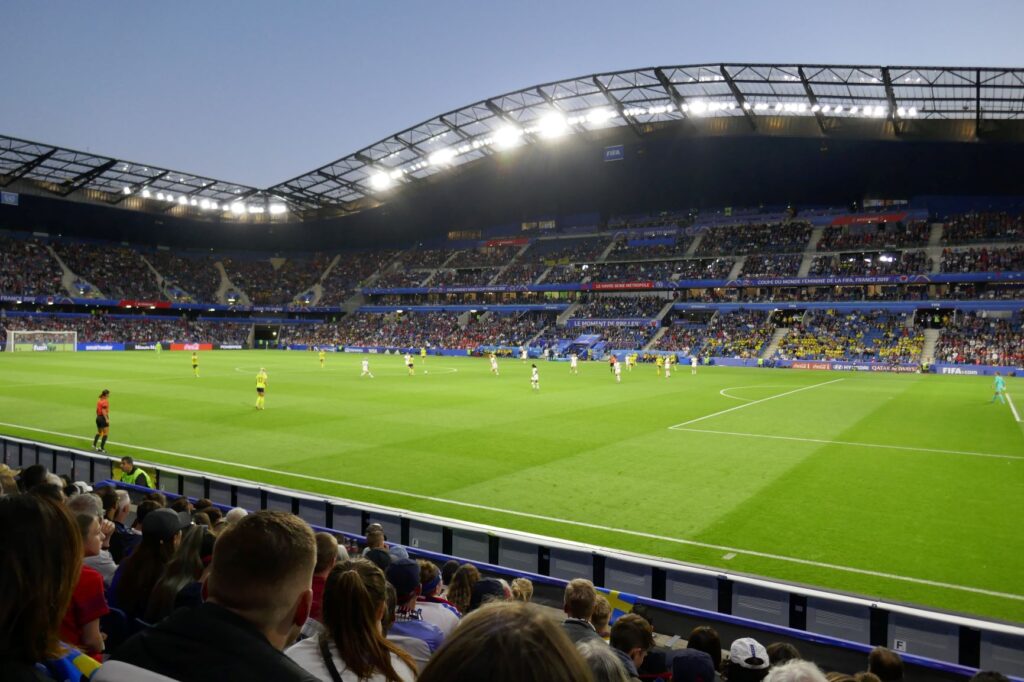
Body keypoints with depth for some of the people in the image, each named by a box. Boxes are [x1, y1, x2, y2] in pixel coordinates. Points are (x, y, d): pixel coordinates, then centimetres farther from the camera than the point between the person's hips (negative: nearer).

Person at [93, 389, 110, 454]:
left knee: (99, 432, 22)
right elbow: (103, 411, -21)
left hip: (98, 417, 9)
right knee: (105, 433, -1)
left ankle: (94, 445, 20)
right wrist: (107, 419, -21)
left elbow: (97, 410, 15)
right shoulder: (105, 401, -16)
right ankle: (101, 448, -3)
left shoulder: (99, 401, 9)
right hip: (103, 418, -9)